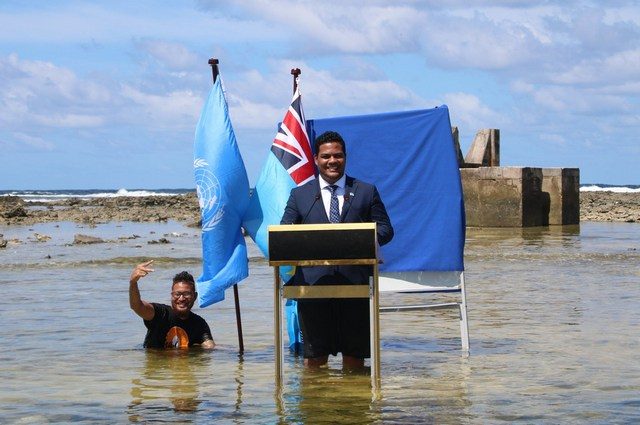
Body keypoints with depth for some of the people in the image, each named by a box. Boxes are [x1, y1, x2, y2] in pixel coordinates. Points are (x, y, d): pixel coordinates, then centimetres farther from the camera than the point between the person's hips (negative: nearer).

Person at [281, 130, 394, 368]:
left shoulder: (367, 192, 14)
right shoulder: (300, 195, 15)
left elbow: (385, 229, 10)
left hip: (355, 280, 0)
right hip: (313, 282, 0)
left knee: (355, 350, 3)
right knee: (314, 355, -1)